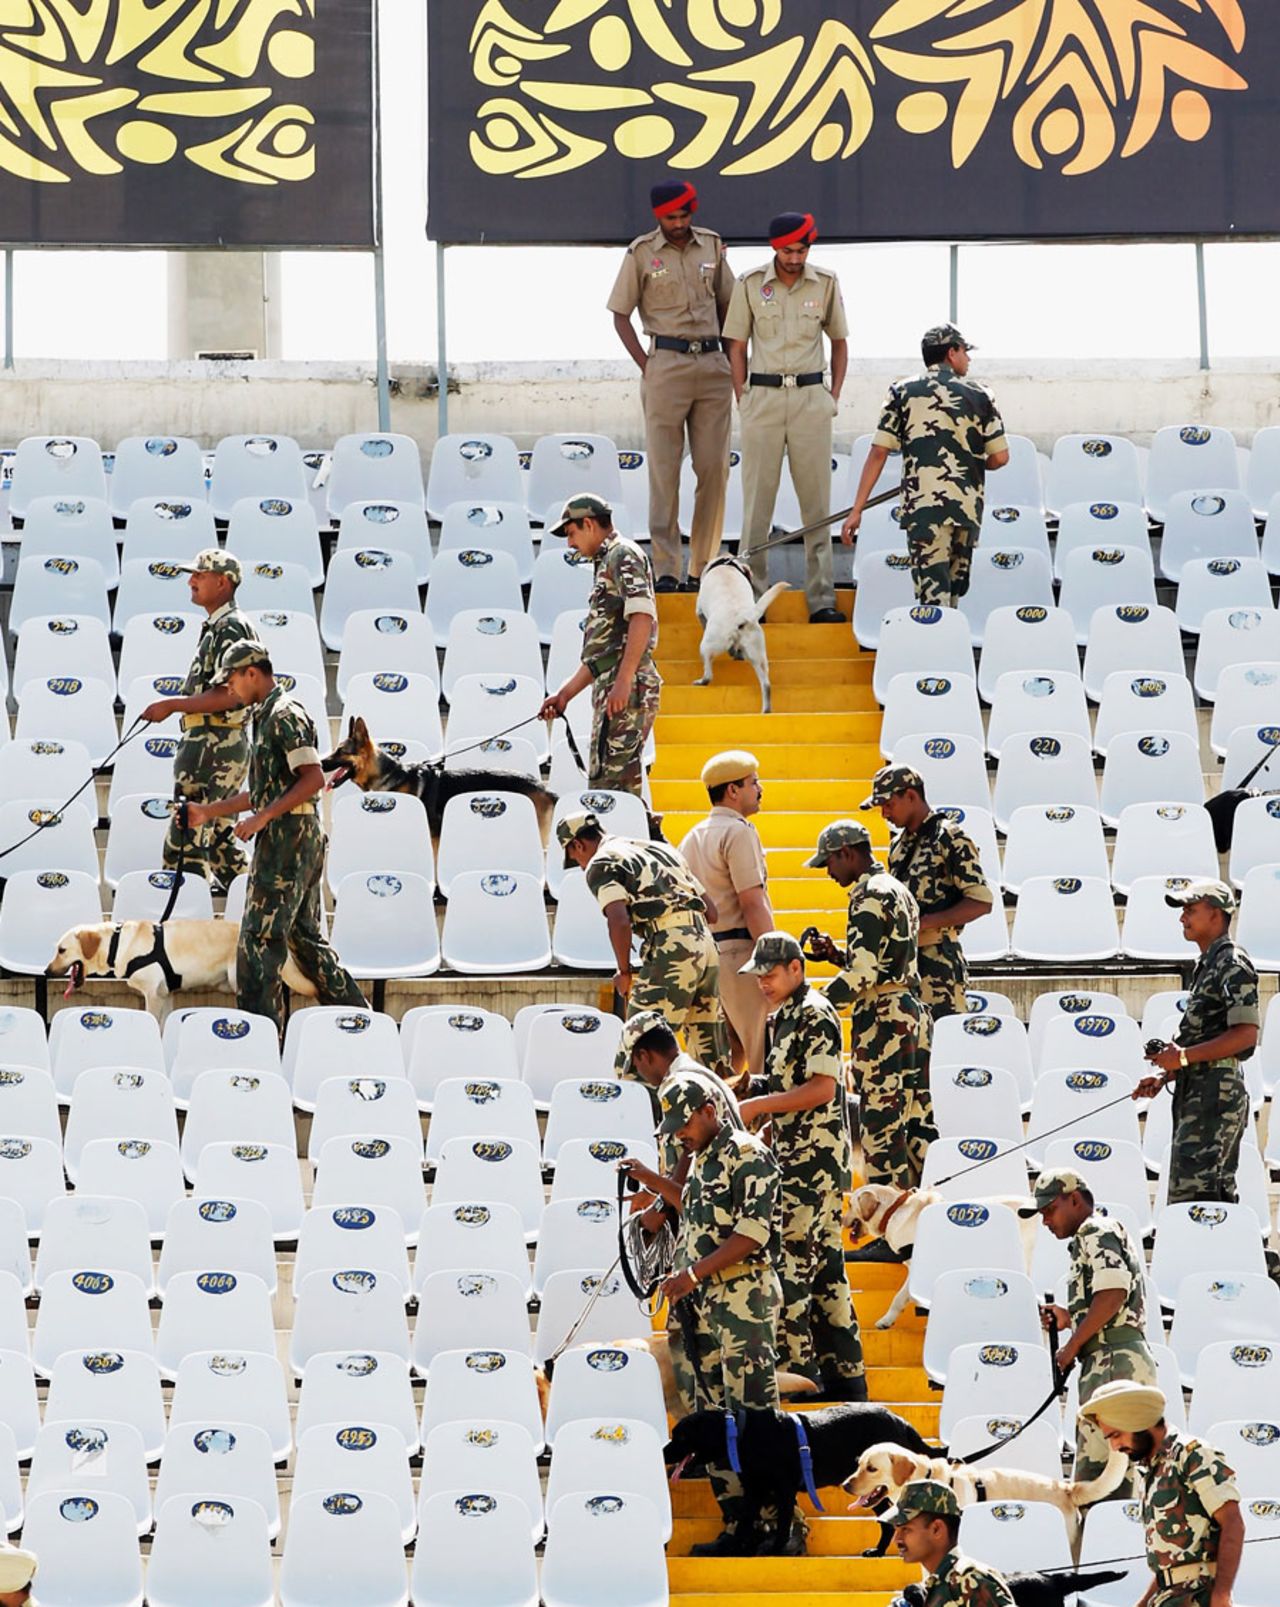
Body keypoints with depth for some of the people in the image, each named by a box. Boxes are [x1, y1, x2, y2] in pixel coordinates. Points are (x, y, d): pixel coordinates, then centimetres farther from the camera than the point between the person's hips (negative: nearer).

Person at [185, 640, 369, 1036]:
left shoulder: (285, 715, -12)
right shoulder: (268, 717, 19)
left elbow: (313, 778, -21)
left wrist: (263, 817, -21)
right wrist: (207, 812, 27)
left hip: (286, 837, -10)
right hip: (302, 839, 10)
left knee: (260, 936, -8)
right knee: (304, 935, 13)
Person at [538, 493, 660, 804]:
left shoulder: (623, 555, -3)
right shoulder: (608, 562, 27)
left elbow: (642, 616, -18)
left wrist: (623, 681, -24)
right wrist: (565, 693, 29)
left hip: (626, 690, -10)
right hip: (610, 690, 10)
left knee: (610, 782, -15)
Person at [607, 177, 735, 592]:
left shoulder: (712, 246, 10)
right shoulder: (642, 253, -1)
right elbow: (621, 314, 3)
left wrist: (730, 360, 11)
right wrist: (645, 365, -6)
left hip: (713, 365, 4)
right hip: (667, 365, -4)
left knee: (714, 467, 2)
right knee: (664, 469, -4)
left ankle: (703, 566, 7)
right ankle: (665, 569, -5)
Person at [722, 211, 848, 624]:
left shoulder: (825, 284, 5)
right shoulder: (750, 285, 1)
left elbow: (839, 341, 14)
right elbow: (737, 346, 6)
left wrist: (834, 396, 6)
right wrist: (742, 400, 0)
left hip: (810, 396, 1)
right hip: (763, 395, -1)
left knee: (816, 500, 1)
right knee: (757, 500, 0)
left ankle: (821, 599, 2)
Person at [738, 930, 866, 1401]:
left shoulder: (814, 1015, -12)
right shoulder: (783, 1018, 18)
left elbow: (822, 1087, -20)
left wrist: (757, 1105, -17)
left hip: (813, 1162, -10)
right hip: (797, 1161, 10)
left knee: (786, 1267, -10)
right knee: (825, 1269, 11)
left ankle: (797, 1375, -9)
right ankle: (845, 1377, 13)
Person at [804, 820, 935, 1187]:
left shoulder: (869, 898, -11)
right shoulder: (899, 891, 18)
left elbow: (862, 975, -18)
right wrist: (835, 955, 15)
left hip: (882, 1019, -10)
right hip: (913, 1010, 10)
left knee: (881, 1124, -7)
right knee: (918, 1120, 10)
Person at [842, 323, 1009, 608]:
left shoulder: (902, 392, 7)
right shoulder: (979, 395, 10)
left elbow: (878, 453, 1)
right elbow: (1000, 457, 7)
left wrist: (856, 511, 2)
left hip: (924, 504, -2)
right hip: (968, 507, 2)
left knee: (933, 597, -10)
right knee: (954, 592, 16)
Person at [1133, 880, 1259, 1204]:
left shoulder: (1232, 964, -9)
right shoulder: (1207, 965, 22)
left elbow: (1246, 1034, -18)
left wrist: (1183, 1057, -19)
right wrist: (1164, 1076, 15)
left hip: (1217, 1090, -10)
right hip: (1195, 1093, 10)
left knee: (1191, 1190, -18)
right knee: (1219, 1195, 9)